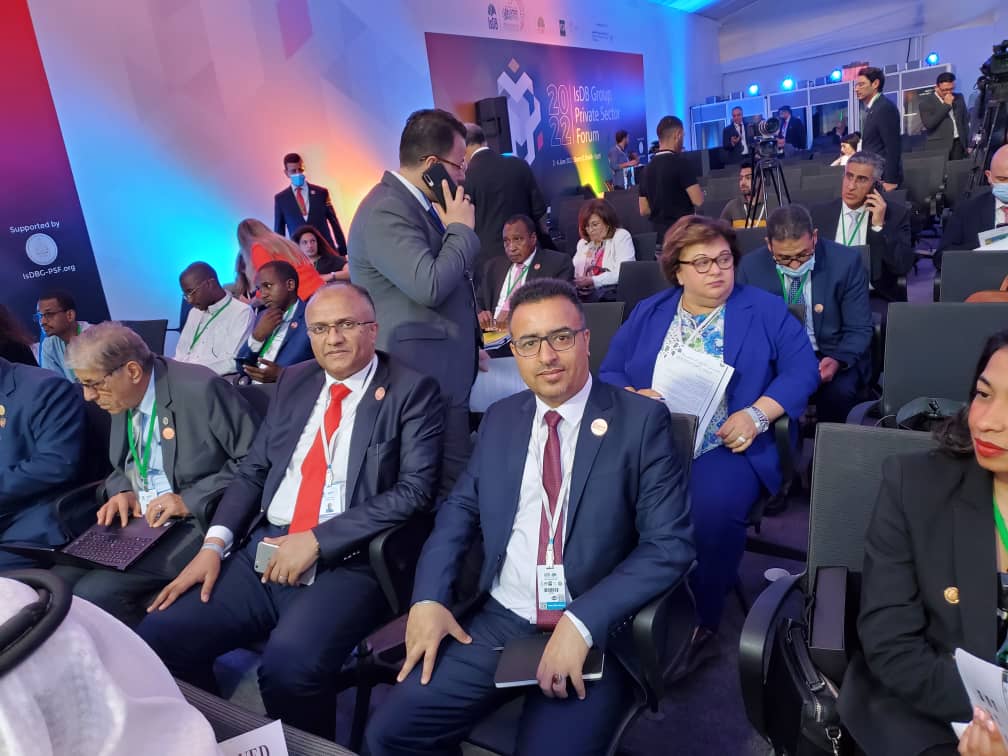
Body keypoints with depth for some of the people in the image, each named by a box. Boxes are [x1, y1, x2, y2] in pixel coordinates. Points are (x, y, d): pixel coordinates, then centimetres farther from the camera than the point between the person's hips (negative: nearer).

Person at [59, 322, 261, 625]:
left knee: (93, 594, -20)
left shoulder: (200, 388, -18)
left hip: (196, 523, -7)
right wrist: (122, 491, -1)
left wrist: (192, 500, -22)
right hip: (134, 521, 8)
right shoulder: (123, 398, 6)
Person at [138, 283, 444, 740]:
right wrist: (215, 543, -1)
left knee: (288, 667, -30)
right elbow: (253, 470, 15)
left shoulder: (411, 390, -3)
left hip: (346, 562, -5)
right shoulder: (294, 381, 15)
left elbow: (414, 489, -12)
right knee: (156, 638, -8)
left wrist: (316, 540, -15)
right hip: (262, 549, 6)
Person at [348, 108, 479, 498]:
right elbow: (429, 286, -29)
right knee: (451, 481, -4)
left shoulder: (420, 202, 13)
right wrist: (462, 228, -14)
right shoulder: (386, 211, -17)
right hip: (425, 374, -10)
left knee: (454, 475, 15)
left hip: (442, 366, 10)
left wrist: (469, 340, 22)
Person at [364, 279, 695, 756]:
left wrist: (583, 623, -21)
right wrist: (428, 598, -5)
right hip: (498, 622, 4)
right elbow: (460, 509, 11)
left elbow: (670, 545, -11)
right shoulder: (499, 419, 8)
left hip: (593, 633, -3)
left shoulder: (641, 420, -6)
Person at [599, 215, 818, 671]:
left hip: (723, 446, -2)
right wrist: (634, 397, -10)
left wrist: (757, 414, -15)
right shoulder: (647, 313, 17)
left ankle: (700, 622, -7)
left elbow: (802, 369, 1)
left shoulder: (765, 310, 10)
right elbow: (608, 373, 12)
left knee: (712, 509, -33)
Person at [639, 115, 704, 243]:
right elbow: (698, 200, -16)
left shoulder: (649, 168, 8)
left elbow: (644, 210, 11)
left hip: (659, 235, 7)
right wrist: (701, 192, 5)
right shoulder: (680, 162, -12)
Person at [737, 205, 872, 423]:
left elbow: (859, 330, -5)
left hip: (832, 355, 0)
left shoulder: (846, 262, -9)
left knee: (840, 390, -32)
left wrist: (838, 361, -27)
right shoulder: (751, 266, -6)